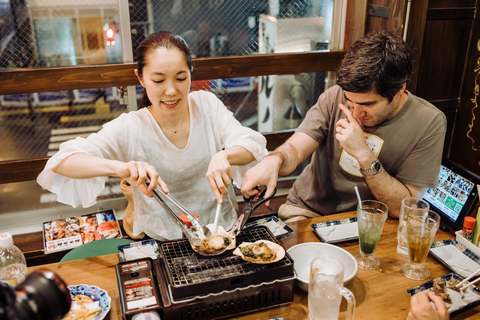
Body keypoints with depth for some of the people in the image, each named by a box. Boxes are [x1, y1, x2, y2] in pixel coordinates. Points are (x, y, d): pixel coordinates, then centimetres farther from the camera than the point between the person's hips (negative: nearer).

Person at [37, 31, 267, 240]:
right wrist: (119, 167, -38)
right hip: (161, 245, -1)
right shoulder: (129, 129, -9)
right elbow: (61, 162, -18)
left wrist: (224, 155, -28)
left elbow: (253, 145, -5)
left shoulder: (206, 104, 0)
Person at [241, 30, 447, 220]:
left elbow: (404, 209, -17)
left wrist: (365, 156, -29)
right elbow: (293, 150, -15)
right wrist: (274, 160, -39)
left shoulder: (429, 123, -15)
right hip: (307, 211, 1)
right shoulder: (335, 97, -9)